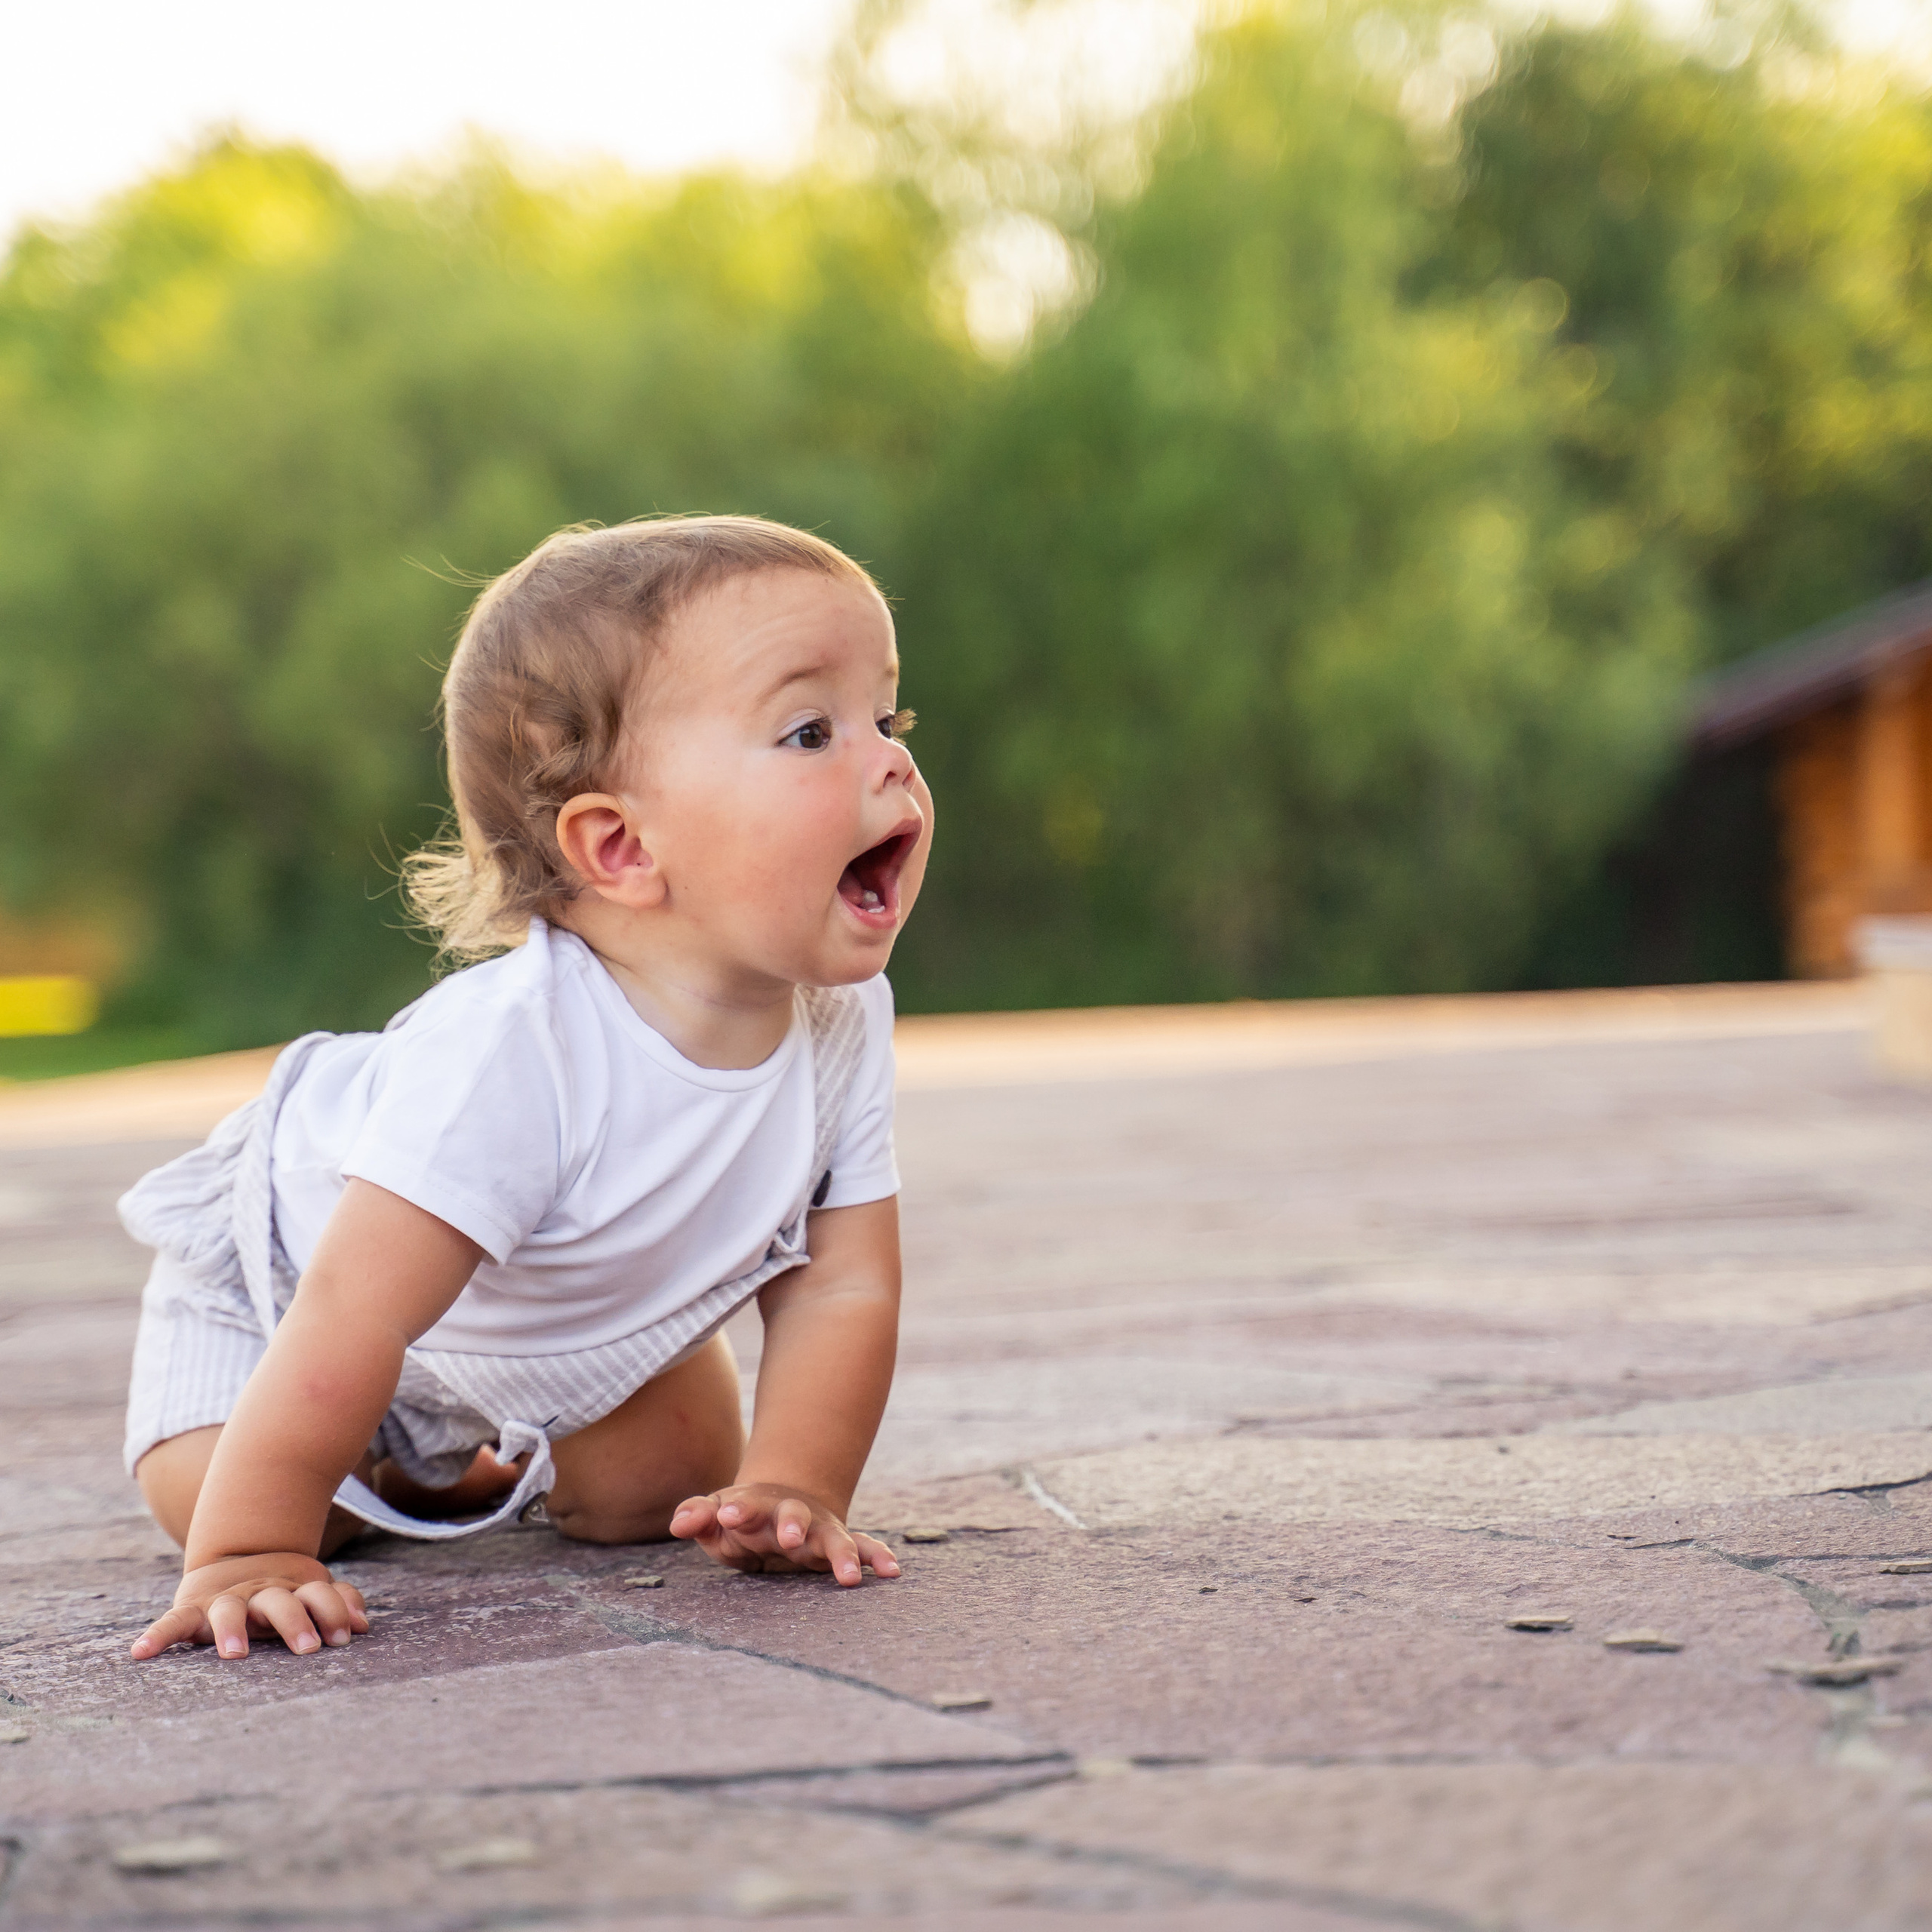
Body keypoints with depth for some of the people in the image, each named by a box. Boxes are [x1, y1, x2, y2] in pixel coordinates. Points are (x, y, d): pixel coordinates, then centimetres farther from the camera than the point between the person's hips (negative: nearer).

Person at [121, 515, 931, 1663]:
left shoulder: (845, 1018, -27)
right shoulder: (509, 1050, -48)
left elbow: (842, 1287, -18)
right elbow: (351, 1318, -46)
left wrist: (792, 1492, -30)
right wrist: (249, 1556, -45)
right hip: (285, 1248, -4)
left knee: (664, 1485, -6)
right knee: (206, 1495, -15)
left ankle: (491, 1465, 26)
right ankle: (393, 1464, 18)